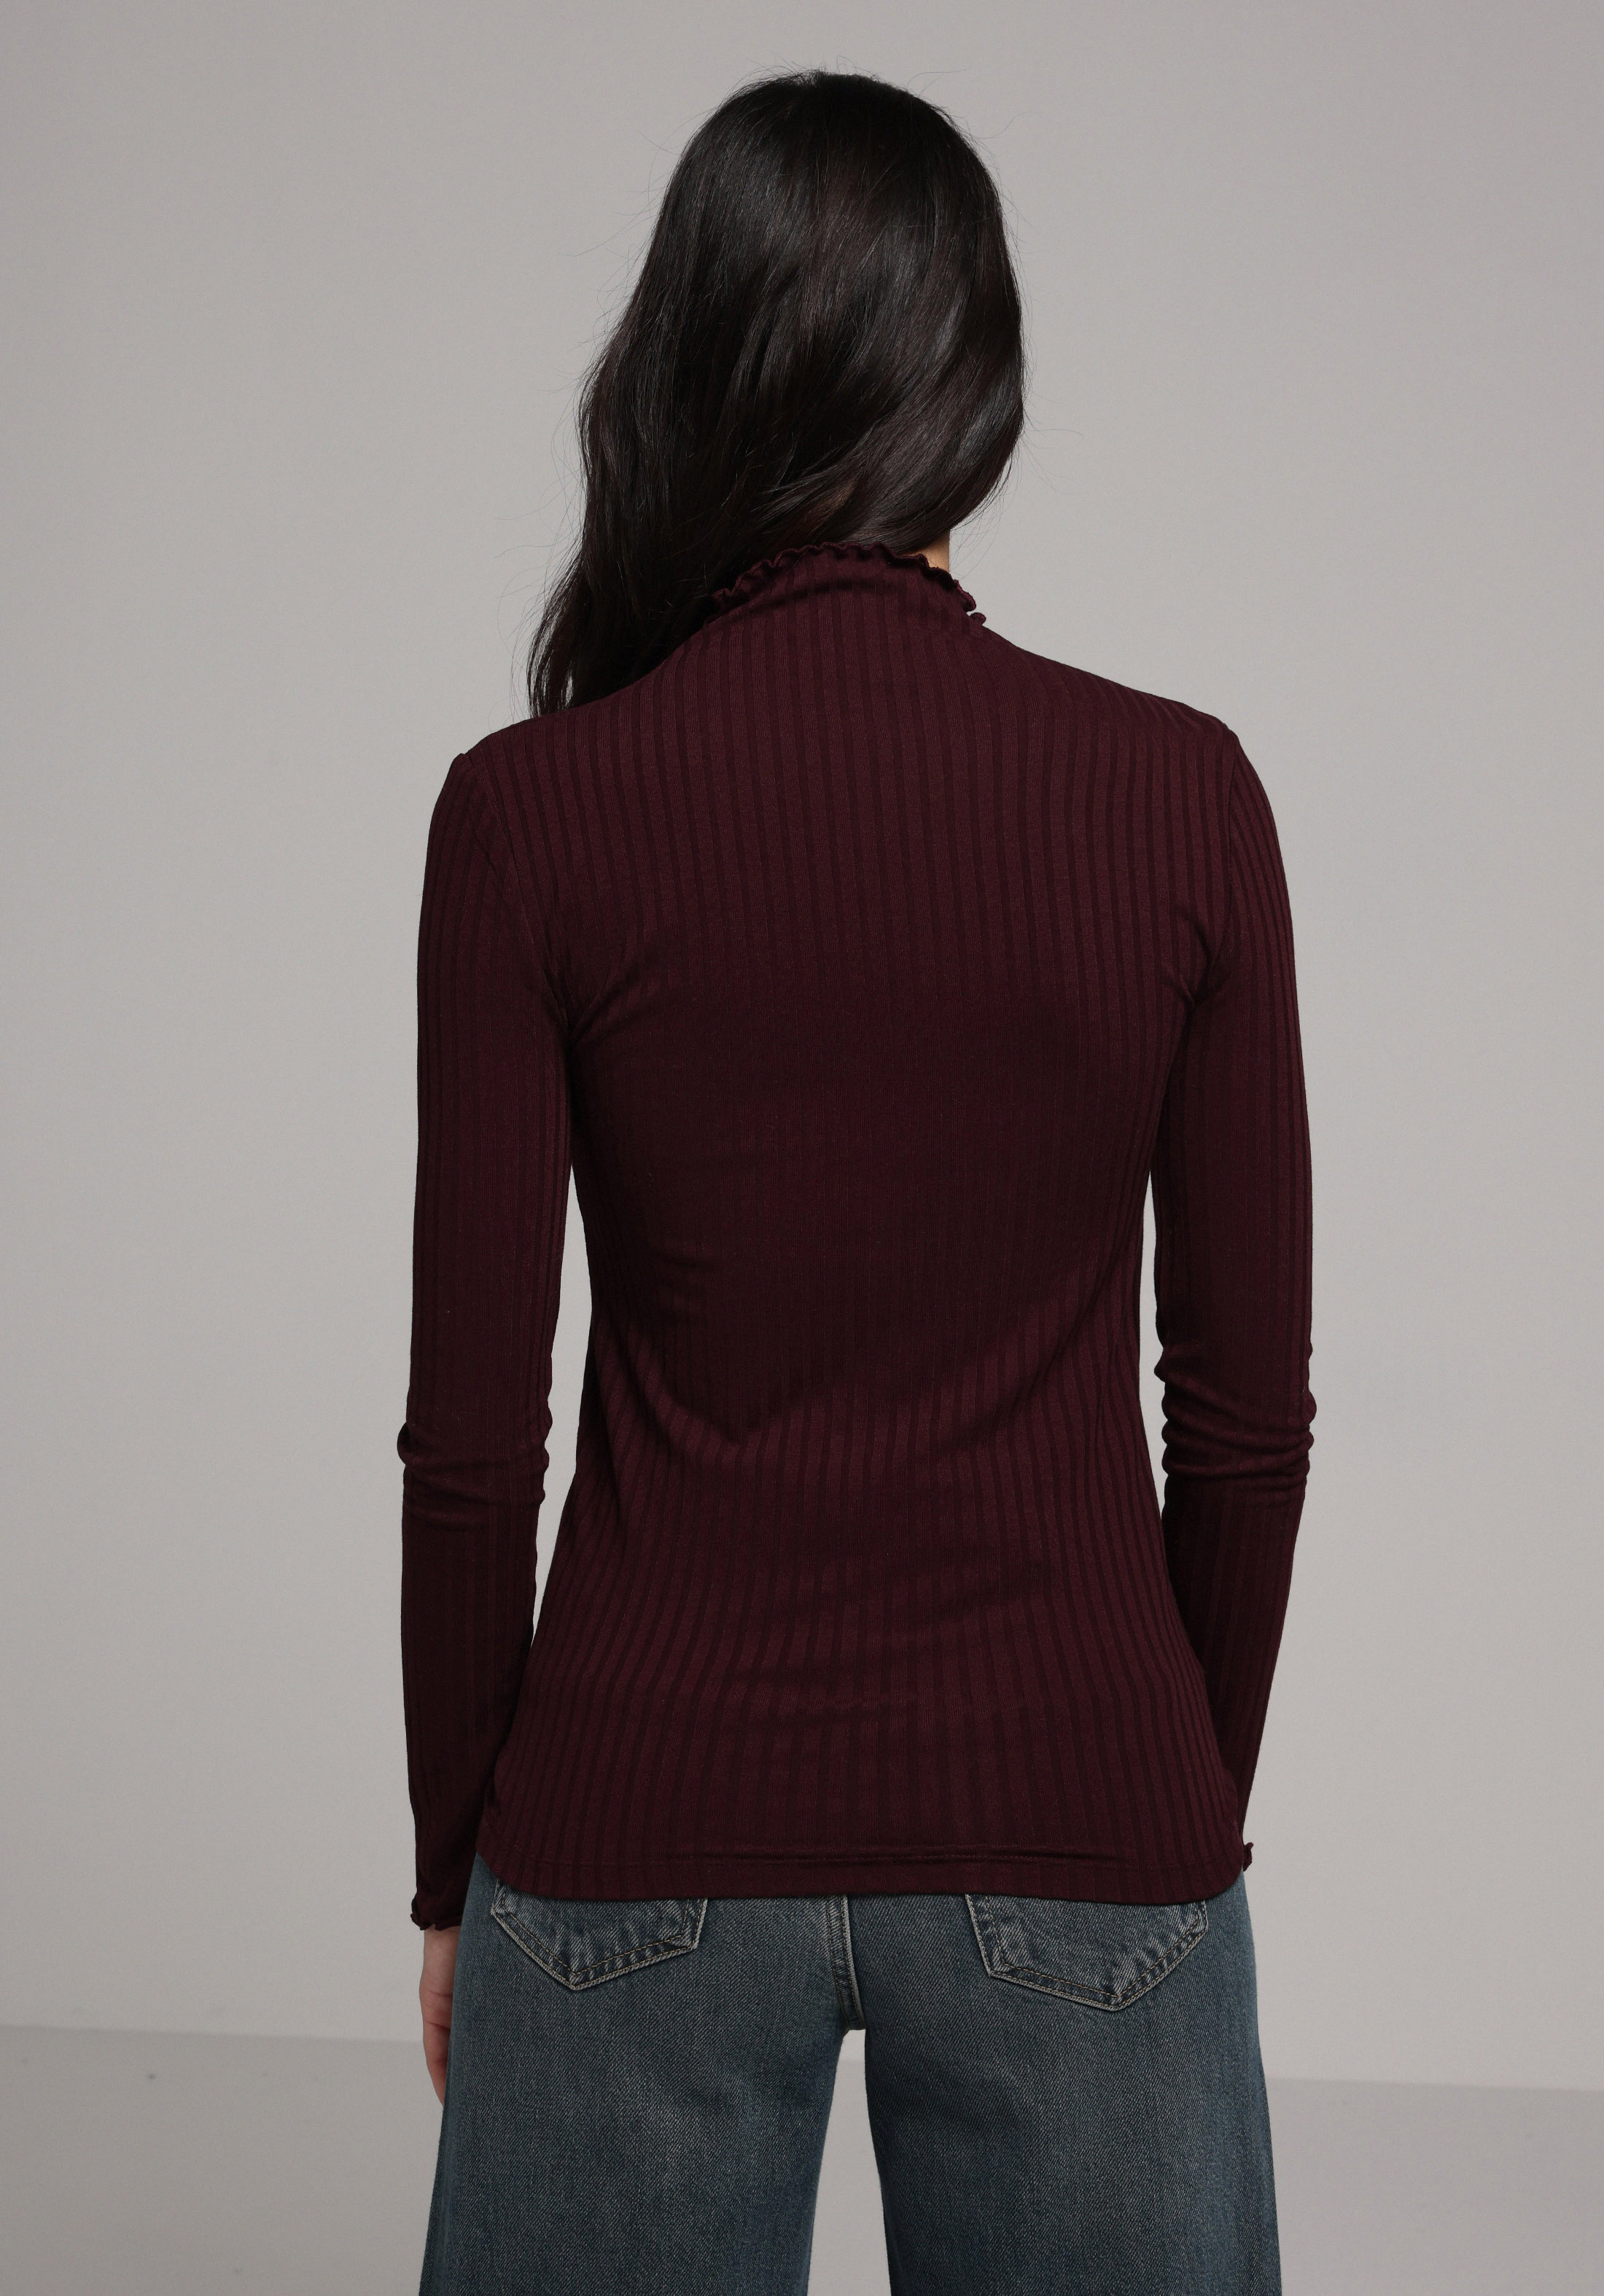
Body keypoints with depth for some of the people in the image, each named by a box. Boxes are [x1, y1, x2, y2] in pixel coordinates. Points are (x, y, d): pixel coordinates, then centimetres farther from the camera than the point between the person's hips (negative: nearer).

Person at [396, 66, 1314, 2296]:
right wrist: (1200, 1810, 12)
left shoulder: (533, 812, -10)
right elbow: (1246, 1403, -2)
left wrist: (454, 1868, 6)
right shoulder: (1180, 794, -7)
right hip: (1072, 1821, 1)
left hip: (648, 1824, 0)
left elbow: (475, 1429, -7)